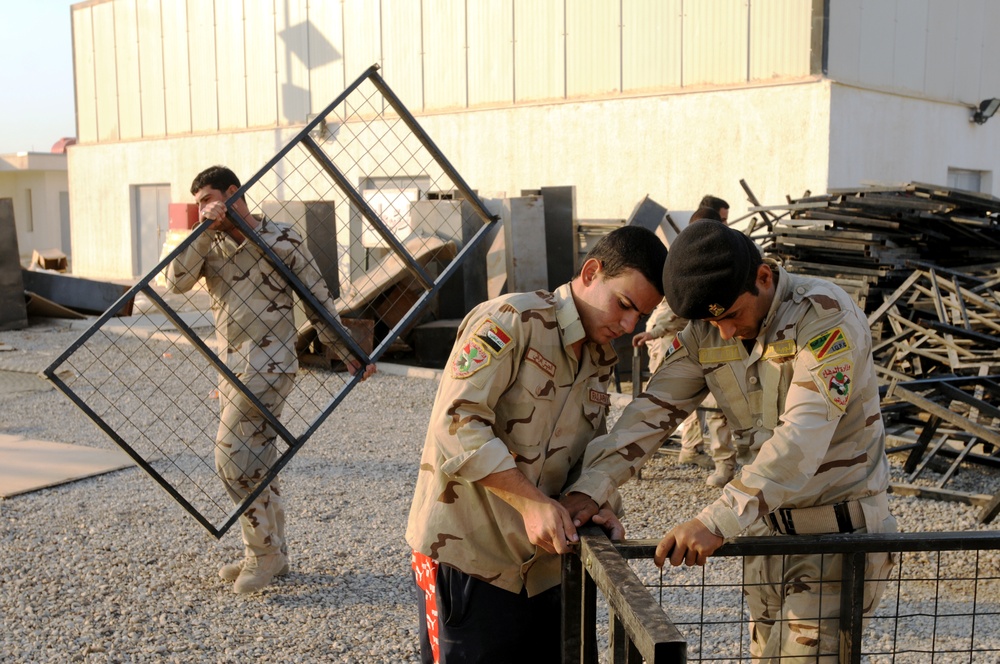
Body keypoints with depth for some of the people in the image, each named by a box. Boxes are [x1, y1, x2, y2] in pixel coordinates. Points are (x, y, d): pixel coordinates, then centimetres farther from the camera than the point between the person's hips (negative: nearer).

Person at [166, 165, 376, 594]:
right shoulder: (210, 246, 10)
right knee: (257, 461, 12)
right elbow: (176, 282, -6)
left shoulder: (282, 241, -5)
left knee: (232, 458, -11)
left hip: (268, 365, -7)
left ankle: (263, 552, 2)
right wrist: (204, 232, -14)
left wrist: (350, 358, 2)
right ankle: (272, 553, 23)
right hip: (229, 366, 7)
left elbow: (319, 302, 0)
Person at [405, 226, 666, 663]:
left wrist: (602, 505, -4)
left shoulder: (603, 360, 12)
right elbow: (457, 422, -21)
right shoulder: (513, 320, -14)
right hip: (467, 551, -7)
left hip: (541, 560, 8)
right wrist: (532, 502, -25)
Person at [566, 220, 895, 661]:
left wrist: (719, 520, -39)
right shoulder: (706, 333, -2)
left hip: (839, 529, -6)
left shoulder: (824, 315, -22)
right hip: (767, 527, 7)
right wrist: (588, 489, -21)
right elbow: (653, 411, -7)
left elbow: (804, 435, -31)